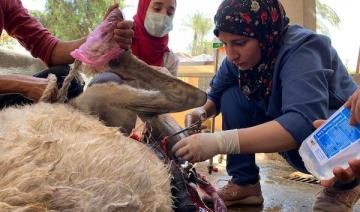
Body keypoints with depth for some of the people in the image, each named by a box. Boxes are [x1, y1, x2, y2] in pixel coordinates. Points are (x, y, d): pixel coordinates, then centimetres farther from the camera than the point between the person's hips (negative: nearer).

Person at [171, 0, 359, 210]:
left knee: (302, 135, -38)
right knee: (232, 97, -11)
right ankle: (245, 184, -1)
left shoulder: (301, 49, -30)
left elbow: (304, 123, -44)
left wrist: (219, 142, -50)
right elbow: (216, 95, 3)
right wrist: (202, 111, -20)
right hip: (291, 142, 6)